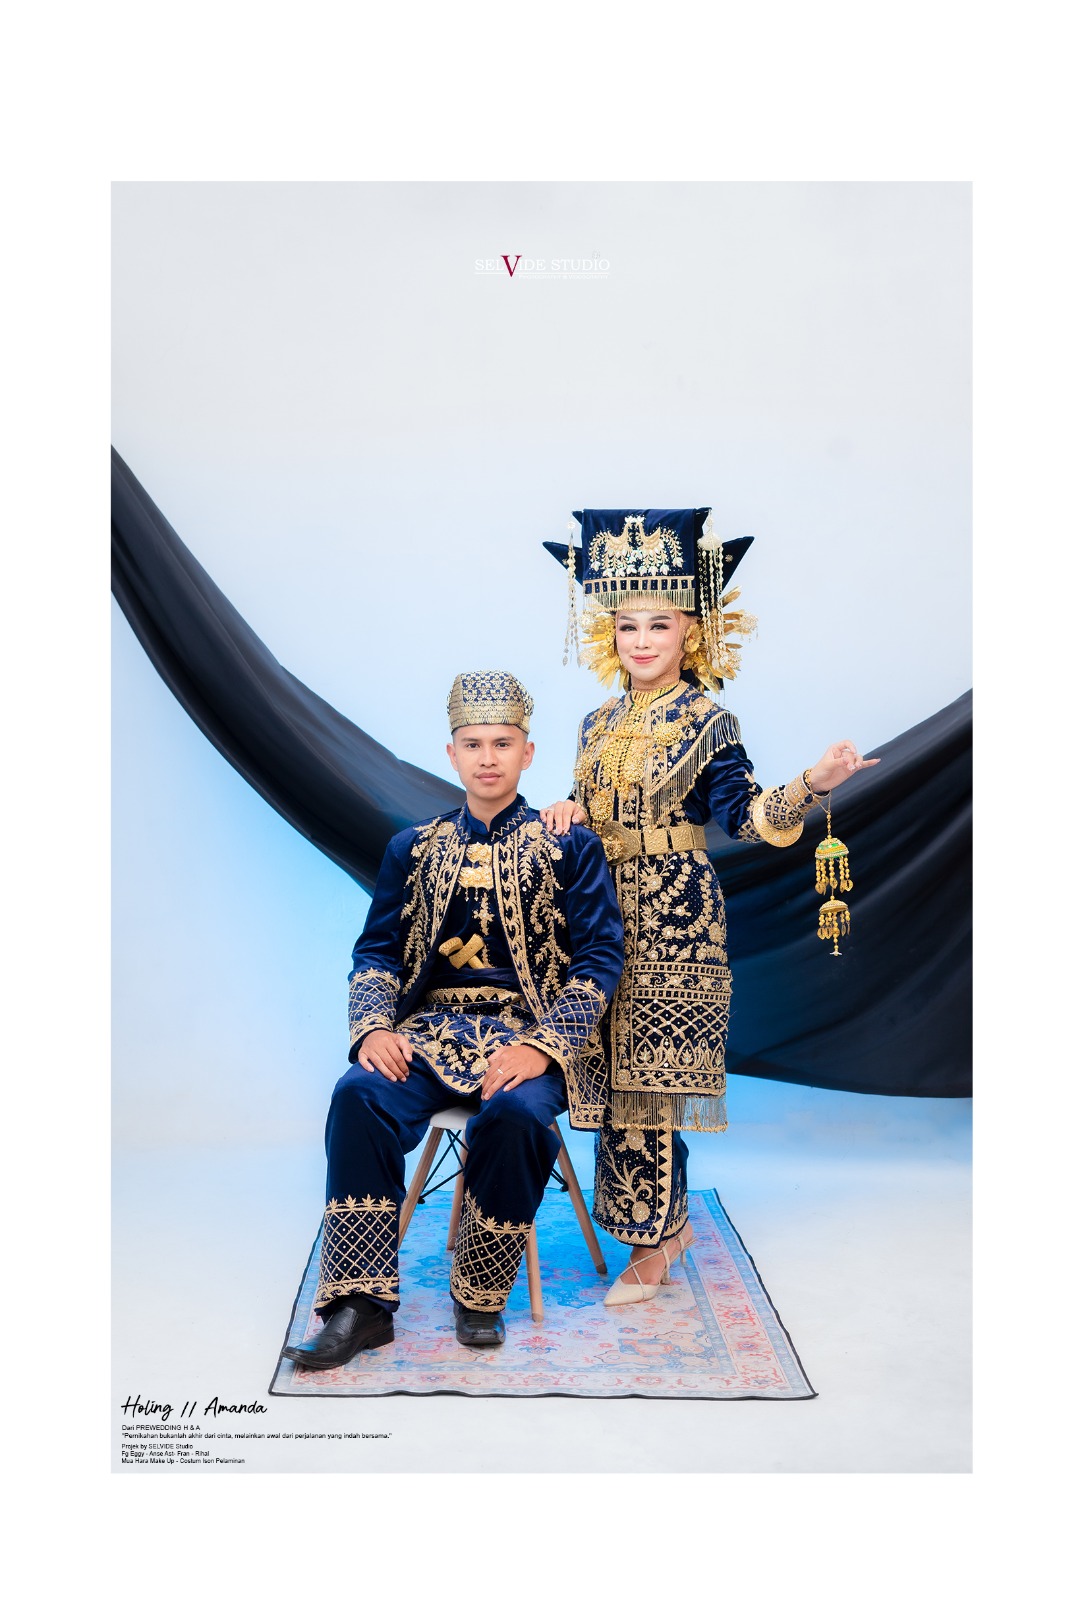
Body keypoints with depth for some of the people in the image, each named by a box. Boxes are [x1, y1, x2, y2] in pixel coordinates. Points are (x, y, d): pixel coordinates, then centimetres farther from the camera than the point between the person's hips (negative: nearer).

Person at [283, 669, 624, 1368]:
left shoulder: (570, 846, 5)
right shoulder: (412, 849, 15)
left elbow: (600, 956, -1)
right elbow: (377, 950, 12)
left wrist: (541, 1045, -16)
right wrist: (374, 1027, -10)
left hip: (531, 1033, -2)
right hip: (430, 1030, 3)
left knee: (515, 1113, -35)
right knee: (359, 1095, -28)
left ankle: (482, 1298, -11)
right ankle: (363, 1305, -20)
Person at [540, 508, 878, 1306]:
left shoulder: (706, 720, -6)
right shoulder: (599, 723, 12)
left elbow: (745, 812, -14)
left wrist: (811, 784, -30)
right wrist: (569, 811, -1)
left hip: (672, 914, -6)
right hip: (610, 910, 6)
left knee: (647, 1067, -3)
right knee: (623, 1065, 10)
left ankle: (653, 1245, 12)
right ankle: (670, 1219, 29)